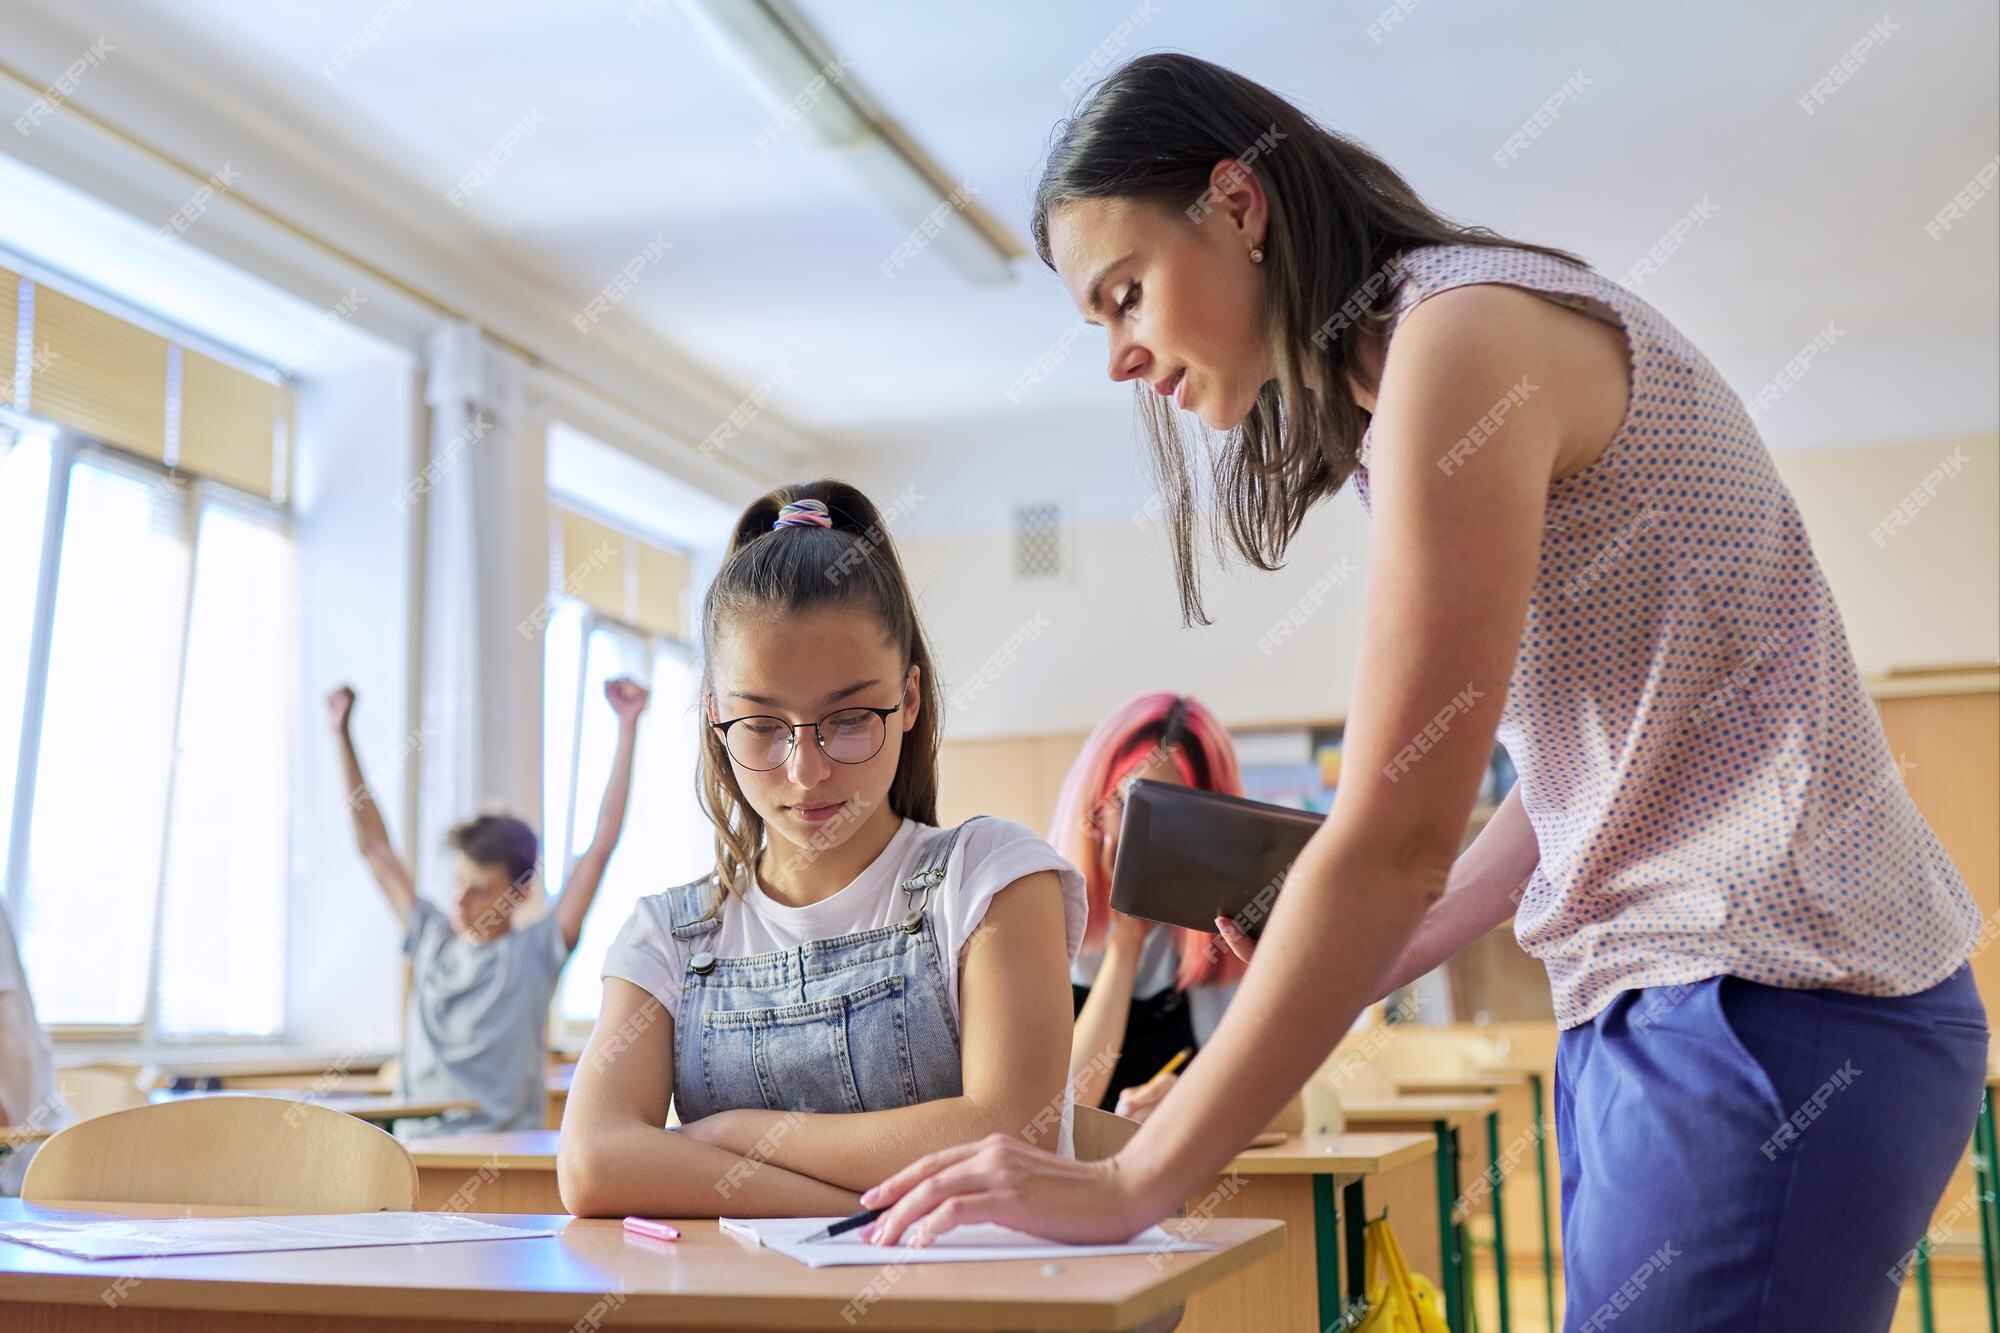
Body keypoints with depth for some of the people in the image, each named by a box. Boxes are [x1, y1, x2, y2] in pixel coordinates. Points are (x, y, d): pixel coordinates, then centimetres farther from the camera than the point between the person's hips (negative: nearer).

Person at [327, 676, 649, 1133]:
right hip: (419, 1141, 4)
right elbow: (373, 845, 18)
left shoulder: (535, 952, 3)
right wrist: (342, 736, 18)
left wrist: (627, 728, -6)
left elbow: (601, 847, -3)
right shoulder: (432, 937, 13)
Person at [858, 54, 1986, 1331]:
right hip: (1653, 1003, 9)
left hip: (1768, 1002, -9)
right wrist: (1386, 954, 8)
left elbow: (1398, 831, -21)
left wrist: (1131, 1185, -17)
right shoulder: (1386, 392, 15)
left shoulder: (1465, 329, -15)